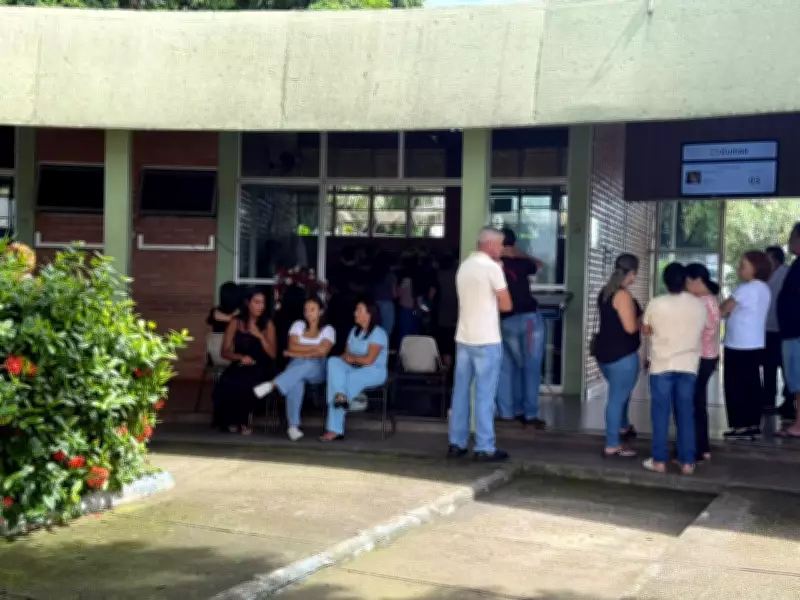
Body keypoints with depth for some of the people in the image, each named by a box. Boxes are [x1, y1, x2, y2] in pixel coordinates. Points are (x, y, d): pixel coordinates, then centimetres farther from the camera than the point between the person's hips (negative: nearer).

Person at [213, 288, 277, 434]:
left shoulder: (267, 324, 6)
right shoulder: (236, 322, 7)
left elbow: (272, 354, 0)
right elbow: (225, 352, 6)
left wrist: (260, 336, -12)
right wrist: (241, 357, -14)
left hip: (259, 368, -1)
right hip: (239, 366, 1)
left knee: (245, 384, -35)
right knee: (226, 384, -33)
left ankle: (243, 421, -12)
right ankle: (231, 421, -9)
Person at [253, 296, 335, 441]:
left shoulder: (328, 329, 8)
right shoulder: (298, 325, 15)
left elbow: (322, 352, -10)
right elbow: (292, 347, -1)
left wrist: (299, 352, -8)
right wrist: (315, 347, -3)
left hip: (317, 369, -1)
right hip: (297, 365, 1)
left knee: (307, 365, -41)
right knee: (296, 382, -38)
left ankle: (272, 385, -51)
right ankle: (293, 426, -43)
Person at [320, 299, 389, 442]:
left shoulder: (378, 333, -9)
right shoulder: (355, 331, 16)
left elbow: (369, 360, -19)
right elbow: (346, 355, 12)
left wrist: (352, 358, -3)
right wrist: (347, 358, -13)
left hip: (374, 372, -7)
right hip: (354, 370, 7)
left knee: (348, 380, -34)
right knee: (334, 361, -23)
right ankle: (341, 396, -43)